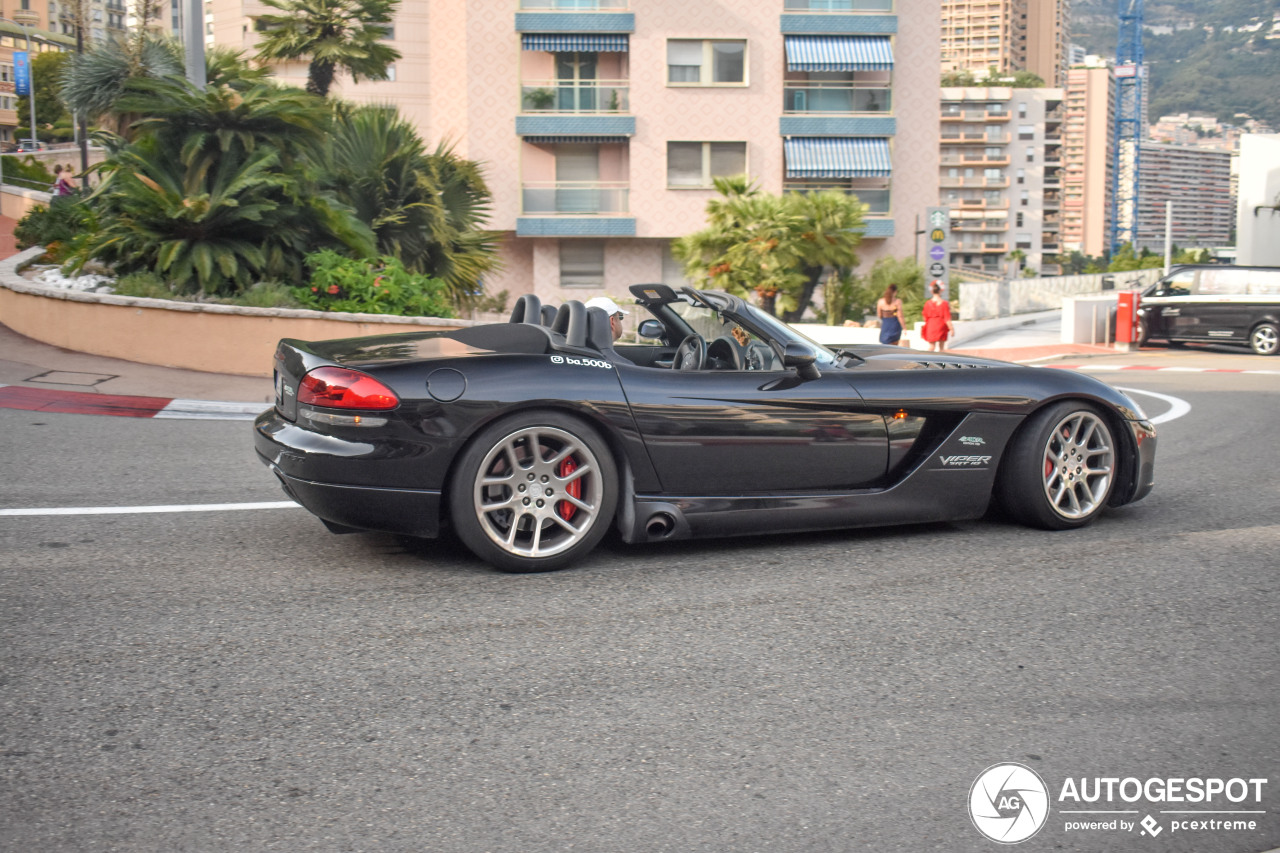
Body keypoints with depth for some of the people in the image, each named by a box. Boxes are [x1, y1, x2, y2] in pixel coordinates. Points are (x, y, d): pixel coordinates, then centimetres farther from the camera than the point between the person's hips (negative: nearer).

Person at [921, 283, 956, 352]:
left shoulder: (928, 303, -4)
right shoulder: (944, 303, -10)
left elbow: (926, 317, 5)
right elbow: (947, 318, -10)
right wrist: (951, 329, -4)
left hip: (931, 327, 1)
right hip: (941, 326, -1)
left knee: (931, 347, 1)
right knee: (941, 347, 13)